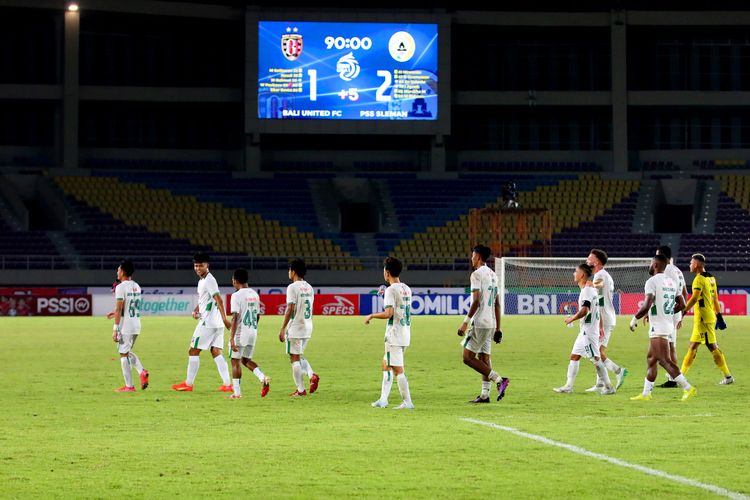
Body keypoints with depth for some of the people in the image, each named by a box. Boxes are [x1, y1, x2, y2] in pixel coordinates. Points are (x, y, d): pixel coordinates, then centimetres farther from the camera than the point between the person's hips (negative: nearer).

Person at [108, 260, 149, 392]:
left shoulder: (121, 287, -13)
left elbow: (119, 309, -16)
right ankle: (142, 372, 1)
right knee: (128, 352, 22)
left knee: (123, 354, 0)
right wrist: (116, 313, 27)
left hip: (125, 326, -8)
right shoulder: (136, 287, 13)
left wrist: (115, 329, -15)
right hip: (136, 325, 8)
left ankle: (129, 386, 1)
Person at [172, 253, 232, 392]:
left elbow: (218, 300, -21)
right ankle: (227, 384, -2)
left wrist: (224, 319, -28)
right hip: (216, 323, 9)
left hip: (208, 322, -9)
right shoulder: (202, 280, 17)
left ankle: (188, 384, 6)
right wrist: (196, 310, 9)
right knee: (216, 353, 5)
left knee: (193, 351, 0)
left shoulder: (209, 280, -13)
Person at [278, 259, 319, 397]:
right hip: (308, 327, 8)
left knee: (294, 358, 0)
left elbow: (290, 309, -17)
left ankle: (300, 390, 0)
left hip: (295, 328, -7)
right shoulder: (309, 287, 10)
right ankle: (312, 375, -3)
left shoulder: (292, 287, -12)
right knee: (298, 356, 20)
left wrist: (283, 329, -14)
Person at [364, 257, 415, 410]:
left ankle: (407, 402, -6)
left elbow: (388, 313, -22)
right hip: (405, 333, 9)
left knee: (397, 369, -6)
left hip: (394, 335, -9)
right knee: (386, 365, 16)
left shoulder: (391, 290, -14)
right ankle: (383, 399, 15)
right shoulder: (407, 289, 11)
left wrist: (371, 316, -7)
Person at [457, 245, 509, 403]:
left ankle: (499, 379, -14)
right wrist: (498, 328, 19)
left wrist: (466, 322, -17)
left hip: (480, 323, -9)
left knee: (468, 357, -6)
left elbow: (476, 301, -19)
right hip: (490, 323, 9)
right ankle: (485, 394, 10)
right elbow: (497, 304, 16)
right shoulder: (493, 275, 15)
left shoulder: (477, 274, -11)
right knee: (484, 357, 11)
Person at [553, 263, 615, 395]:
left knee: (595, 358, -7)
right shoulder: (592, 288, 15)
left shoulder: (586, 290, -16)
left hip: (588, 330, -10)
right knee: (574, 356, 11)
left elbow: (584, 311, -24)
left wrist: (572, 319, -13)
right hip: (585, 330, 10)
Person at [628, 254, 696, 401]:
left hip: (658, 327, -9)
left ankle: (688, 388, -15)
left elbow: (646, 306, -22)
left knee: (664, 360, -9)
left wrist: (635, 319, -9)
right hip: (669, 323, 9)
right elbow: (681, 304, 16)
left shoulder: (652, 281, -13)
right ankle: (646, 394, 19)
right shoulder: (672, 282, 12)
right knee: (651, 359, 15)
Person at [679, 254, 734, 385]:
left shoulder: (699, 279, -14)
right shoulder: (711, 278, 14)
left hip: (703, 318, -9)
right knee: (693, 346, 12)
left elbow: (694, 299, -22)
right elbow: (715, 299, 18)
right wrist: (719, 316, 21)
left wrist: (682, 312, -22)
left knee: (712, 347, -7)